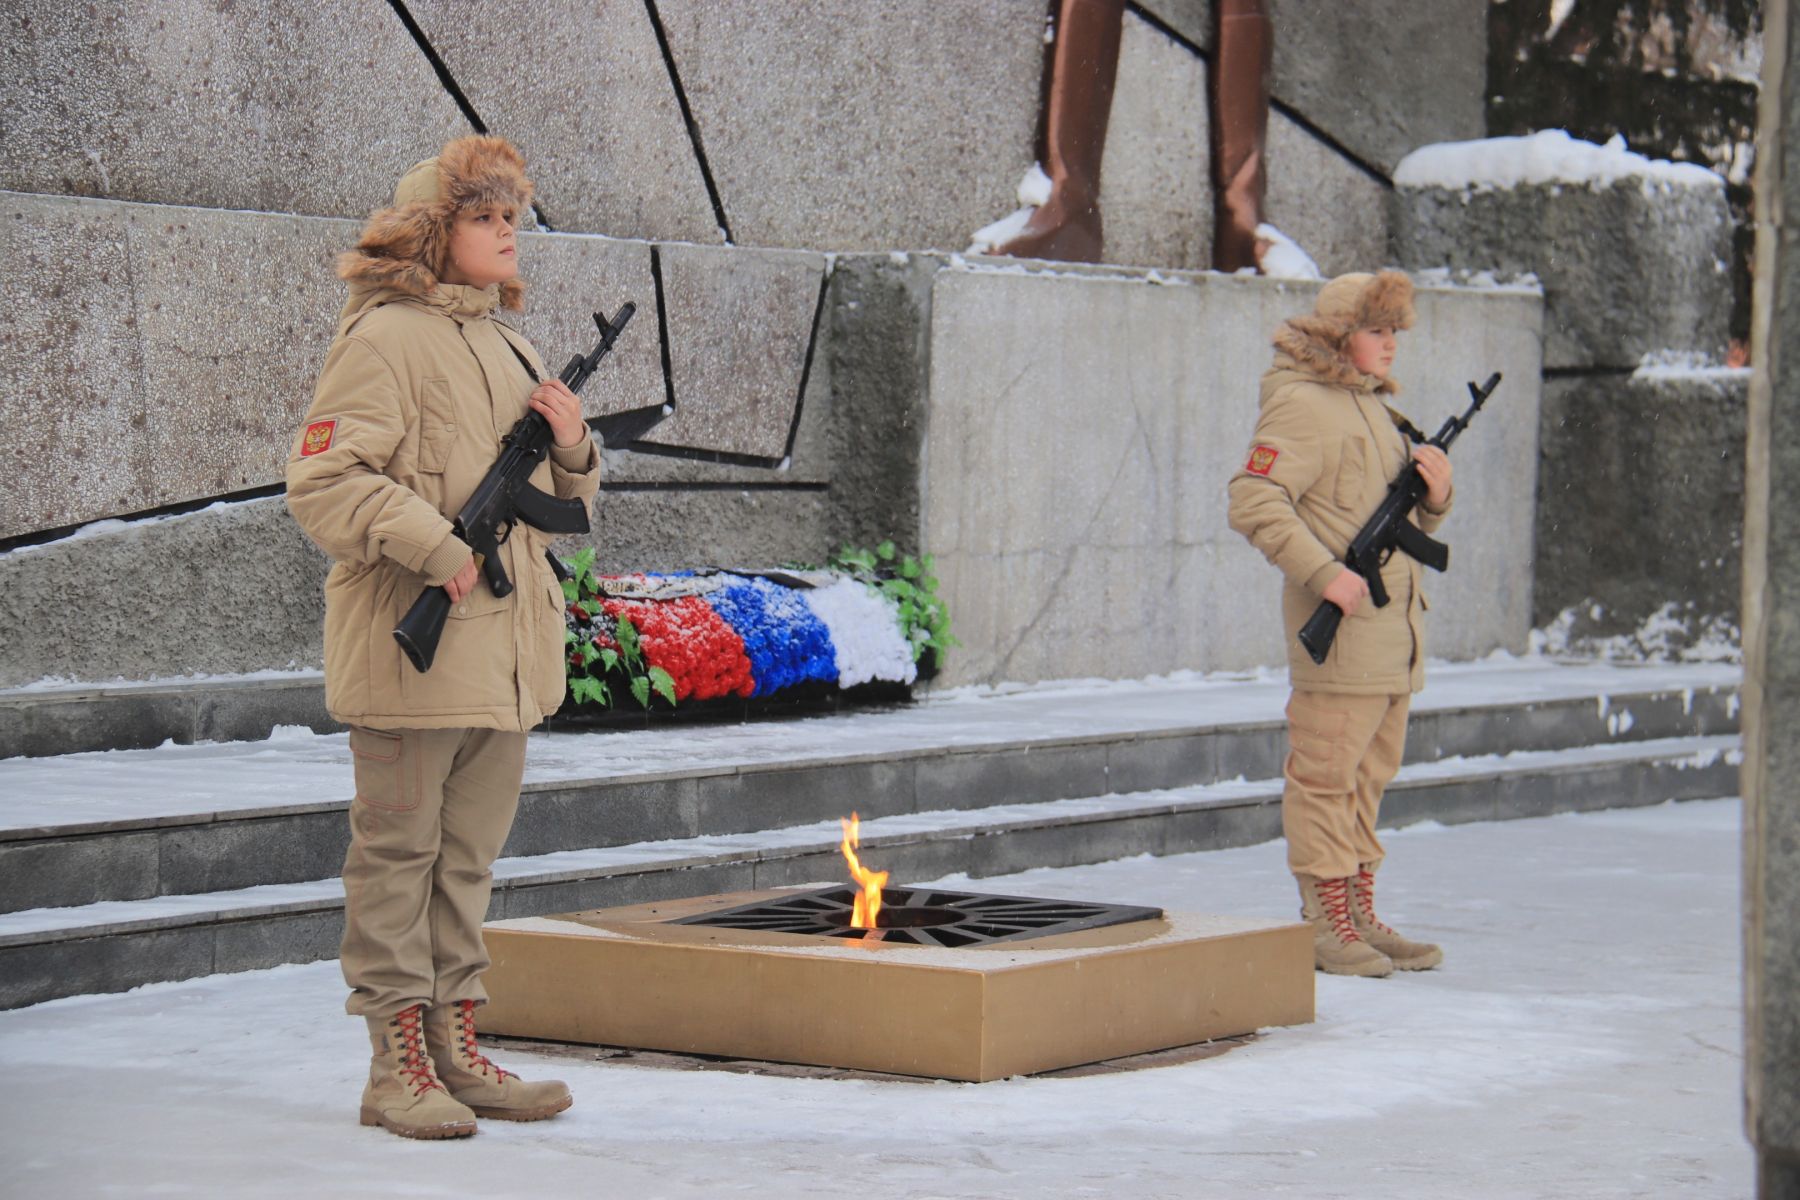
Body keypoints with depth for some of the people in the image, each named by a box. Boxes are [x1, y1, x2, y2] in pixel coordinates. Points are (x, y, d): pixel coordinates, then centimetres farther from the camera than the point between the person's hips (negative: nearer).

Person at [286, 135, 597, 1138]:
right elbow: (322, 481, -16)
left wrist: (573, 447, 2)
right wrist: (433, 548, -22)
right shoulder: (384, 340, -8)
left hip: (505, 652, 8)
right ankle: (398, 1067, 3)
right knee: (397, 851, -1)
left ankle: (457, 1051, 20)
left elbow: (561, 503, 24)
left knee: (469, 858, 13)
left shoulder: (509, 348, 19)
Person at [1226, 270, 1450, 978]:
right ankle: (1324, 927, -2)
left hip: (1393, 626, 9)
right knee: (1326, 775, -5)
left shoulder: (1376, 406, 20)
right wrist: (1324, 573, -24)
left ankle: (1359, 918, 20)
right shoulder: (1303, 404, -8)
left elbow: (1414, 521, 25)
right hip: (1338, 629, -9)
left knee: (1369, 775, 13)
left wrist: (1435, 491, 2)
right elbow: (1254, 501, -19)